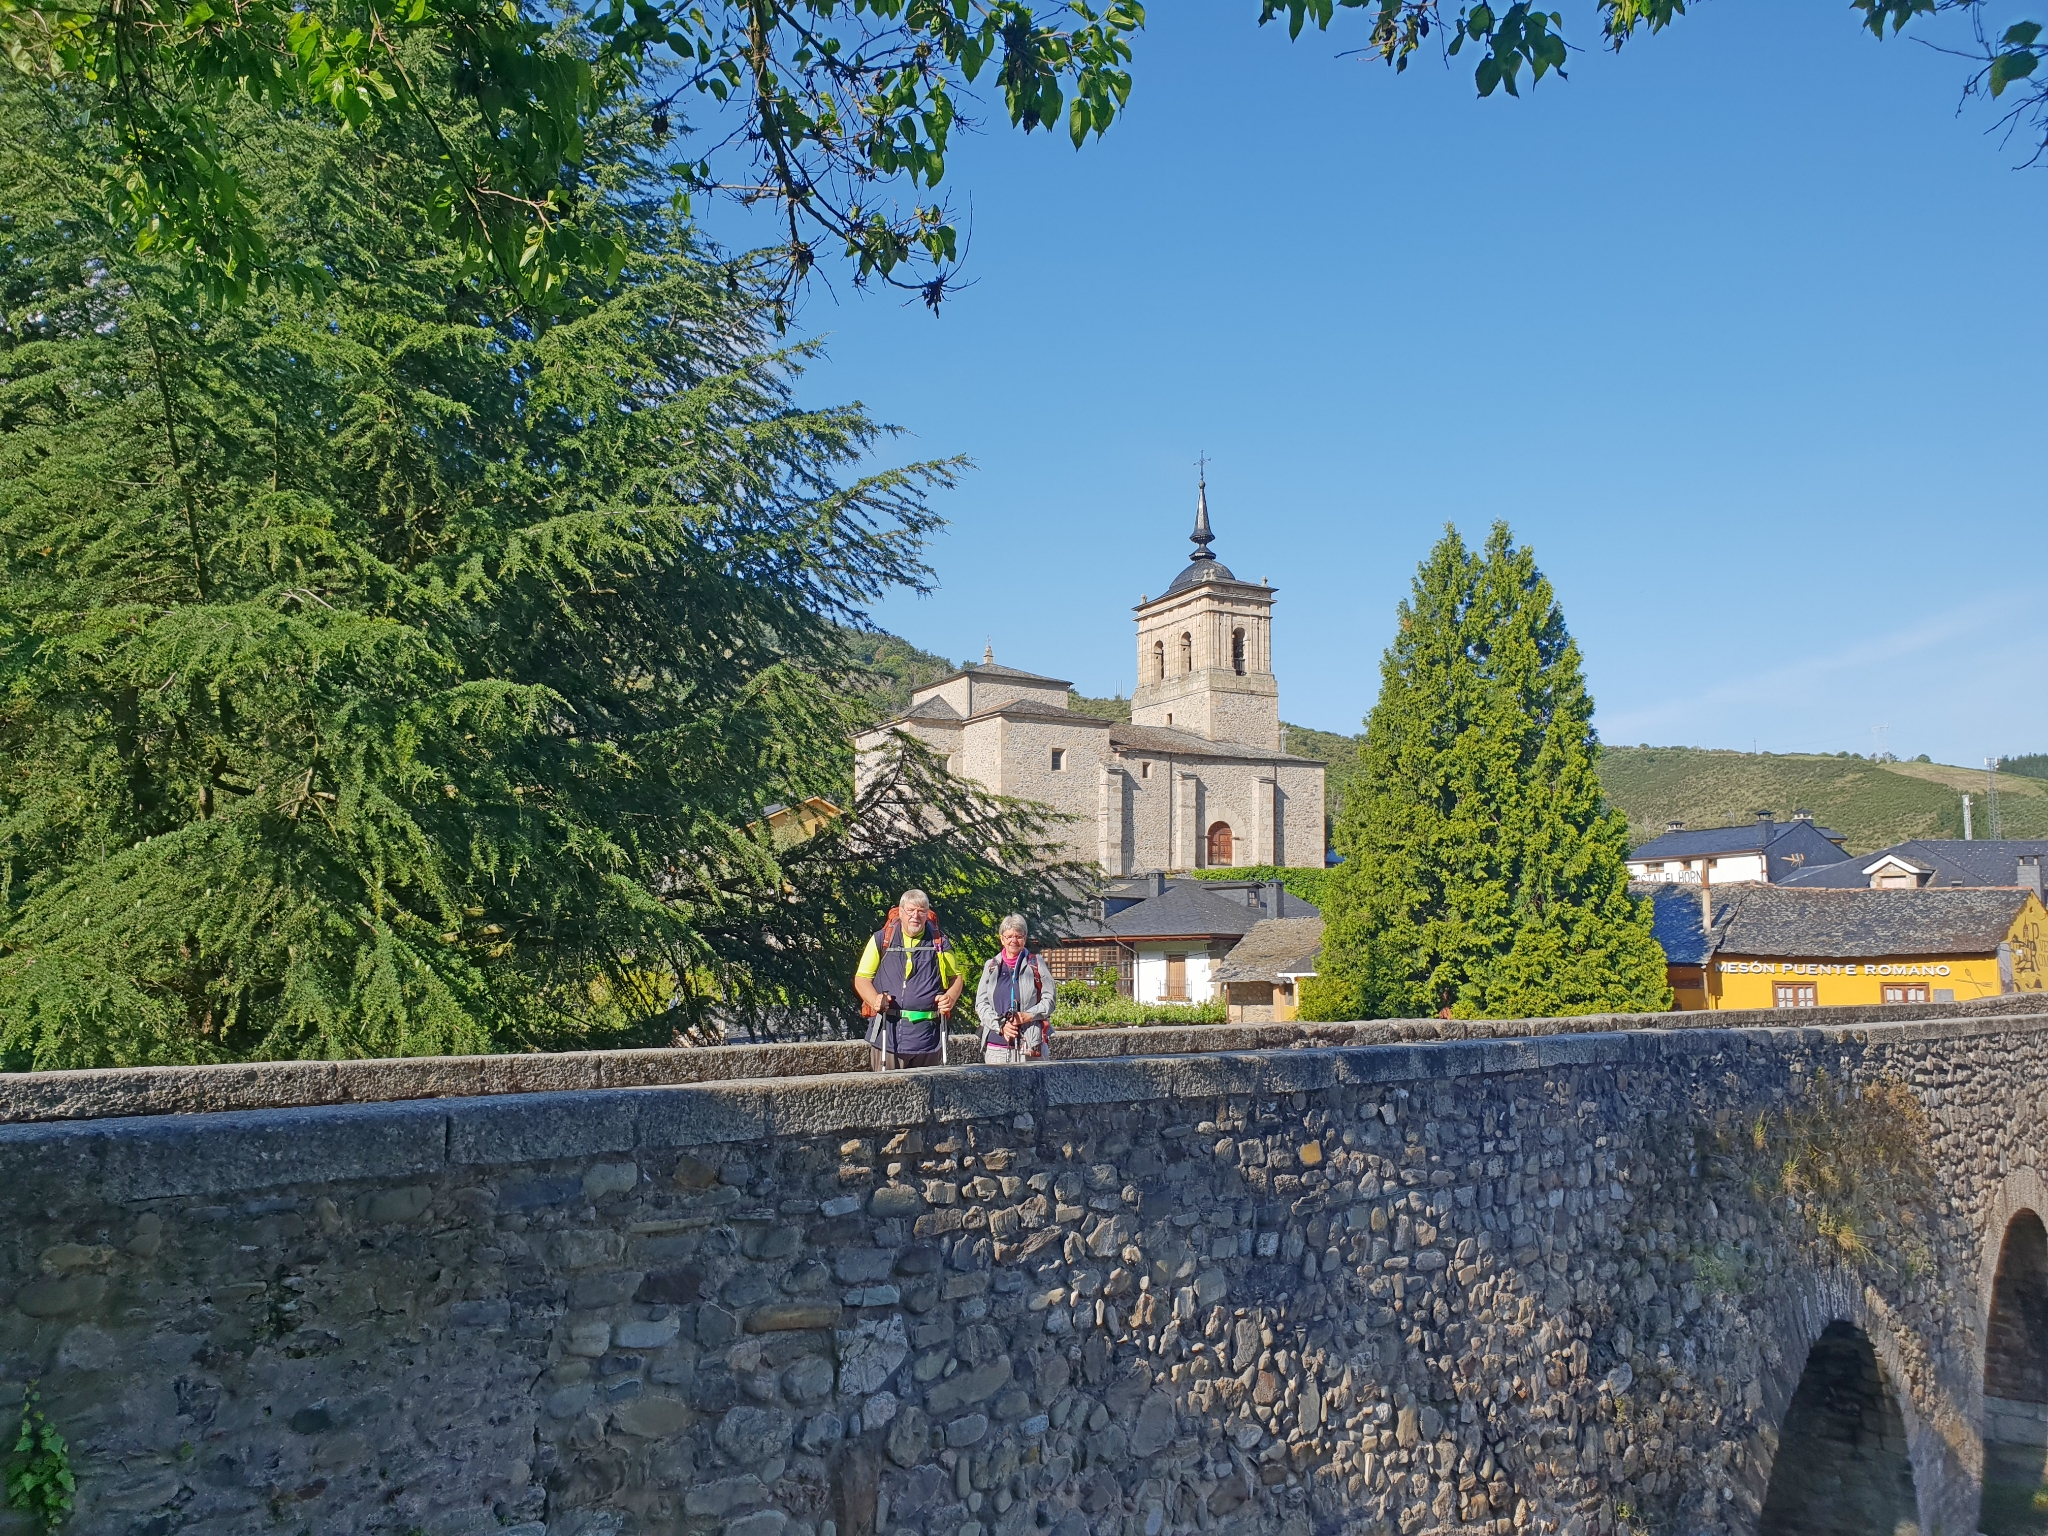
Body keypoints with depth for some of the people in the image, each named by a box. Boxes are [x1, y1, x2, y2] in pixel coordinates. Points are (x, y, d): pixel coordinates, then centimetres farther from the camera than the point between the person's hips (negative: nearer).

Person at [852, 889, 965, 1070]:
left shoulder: (939, 942, 11)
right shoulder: (881, 940, 7)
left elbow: (957, 976, 18)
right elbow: (862, 978, 8)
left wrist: (951, 998, -3)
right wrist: (874, 999, -12)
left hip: (928, 1034, 2)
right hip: (887, 1032, -1)